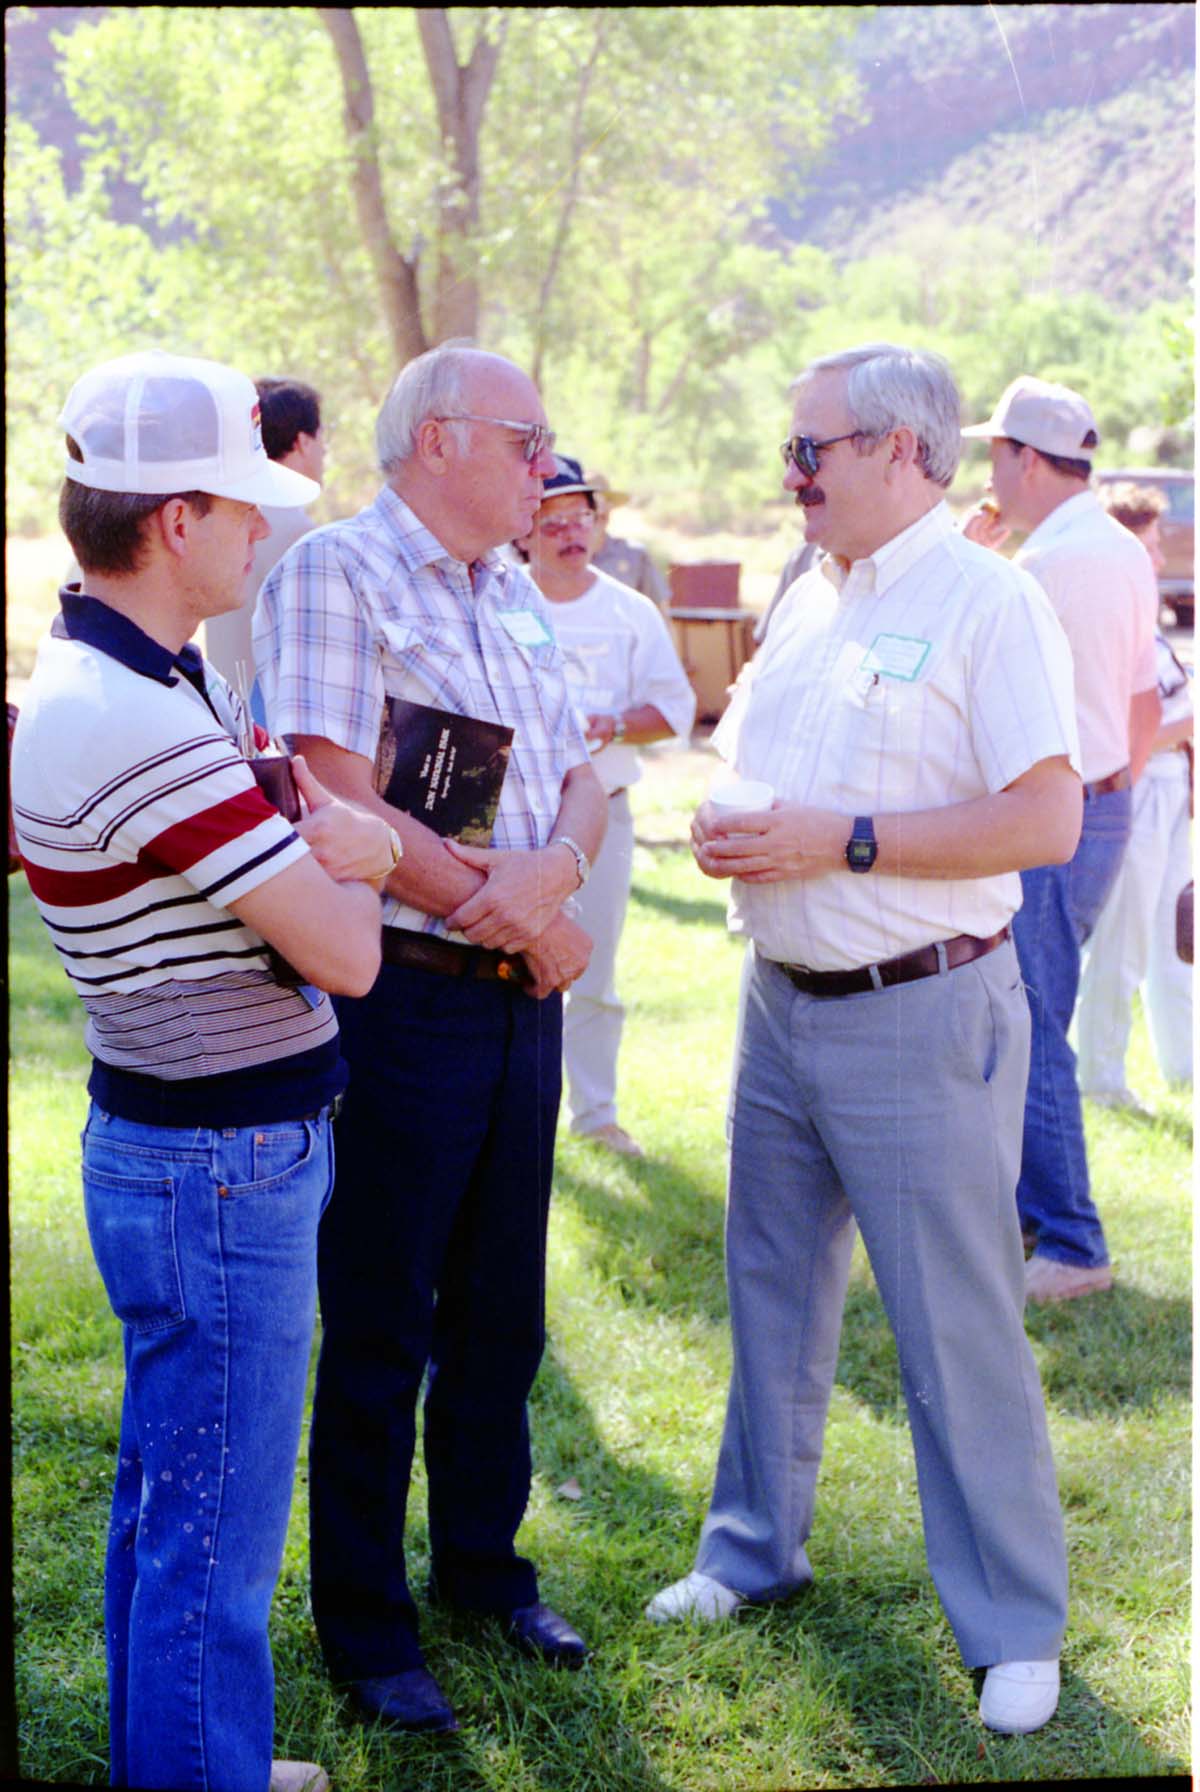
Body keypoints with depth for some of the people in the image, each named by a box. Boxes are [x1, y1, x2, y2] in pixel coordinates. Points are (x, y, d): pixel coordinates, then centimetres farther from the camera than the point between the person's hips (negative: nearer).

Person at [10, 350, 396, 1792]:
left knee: (165, 1503, 23)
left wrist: (339, 835, -7)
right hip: (223, 1165, -11)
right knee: (211, 1538, 1)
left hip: (174, 1142, 11)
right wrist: (346, 874, -2)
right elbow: (345, 954, -22)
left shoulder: (149, 682, 7)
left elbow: (336, 820, 14)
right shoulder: (141, 727, -26)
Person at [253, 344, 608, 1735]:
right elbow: (335, 798, -20)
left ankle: (481, 1562, 35)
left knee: (500, 1310, 17)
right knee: (380, 1327, 4)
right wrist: (519, 918, -14)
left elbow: (582, 780, 11)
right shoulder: (333, 575, -11)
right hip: (401, 995, -7)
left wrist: (554, 867, -13)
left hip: (524, 994, 7)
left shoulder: (515, 595, 14)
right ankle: (363, 1624, 19)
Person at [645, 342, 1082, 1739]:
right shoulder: (809, 599, 12)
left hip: (923, 1018, -7)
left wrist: (844, 840, -22)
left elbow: (1048, 821, -20)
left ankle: (1015, 1625, 12)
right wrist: (719, 827, -1)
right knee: (772, 1293, 18)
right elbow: (743, 762, 22)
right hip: (781, 999, 8)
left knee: (958, 1329, -1)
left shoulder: (986, 600, -13)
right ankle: (755, 1546, 34)